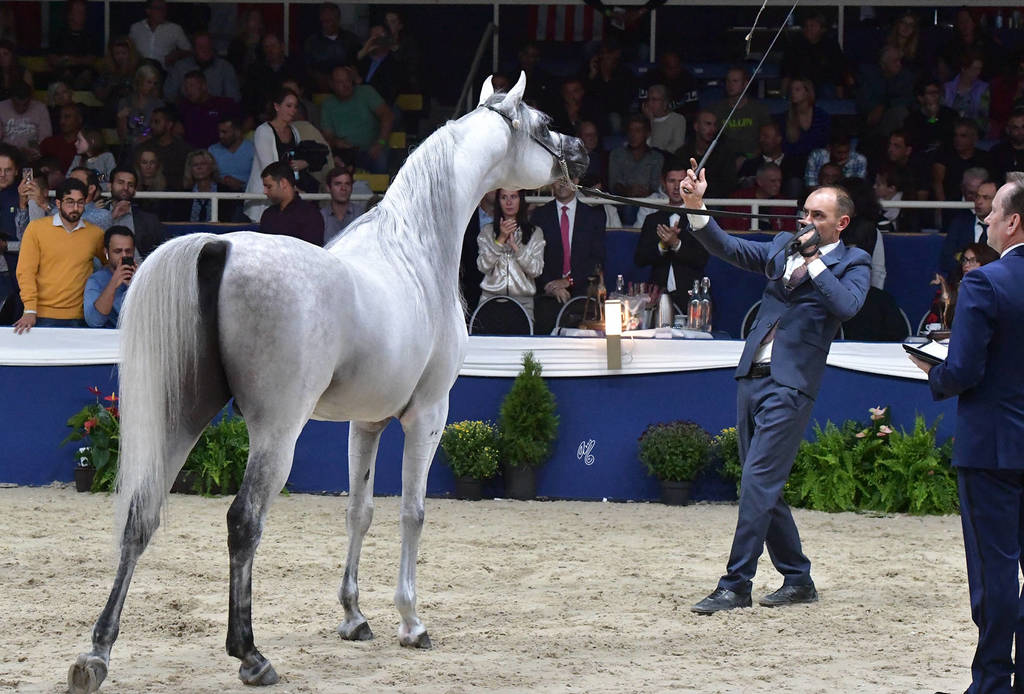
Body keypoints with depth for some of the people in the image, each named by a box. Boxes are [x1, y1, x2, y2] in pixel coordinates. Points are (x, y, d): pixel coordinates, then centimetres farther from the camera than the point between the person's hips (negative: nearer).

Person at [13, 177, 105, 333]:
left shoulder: (95, 233, 9)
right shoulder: (36, 228, 2)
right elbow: (26, 271, -2)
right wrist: (30, 310, -11)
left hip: (77, 319, 2)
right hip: (43, 317, -2)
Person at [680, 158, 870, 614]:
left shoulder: (852, 264, 2)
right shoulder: (783, 248, 16)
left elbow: (847, 305, -17)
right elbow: (728, 248, 9)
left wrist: (814, 261, -13)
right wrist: (696, 209, -5)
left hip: (792, 384, -7)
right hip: (753, 376, 7)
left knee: (758, 481, -12)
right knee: (763, 486, 11)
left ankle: (735, 585, -10)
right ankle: (797, 579, 21)